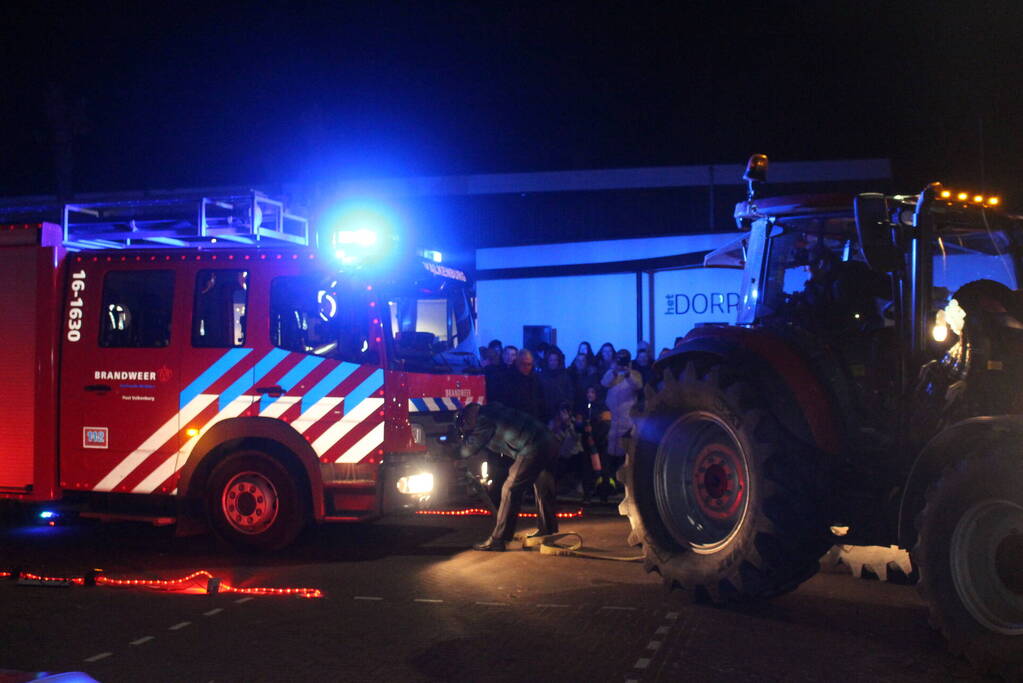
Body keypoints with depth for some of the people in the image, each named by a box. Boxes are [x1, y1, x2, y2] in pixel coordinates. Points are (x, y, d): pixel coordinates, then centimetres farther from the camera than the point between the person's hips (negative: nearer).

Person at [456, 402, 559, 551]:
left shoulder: (484, 421, -5)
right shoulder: (493, 410, 22)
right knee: (543, 489, 25)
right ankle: (547, 529, 41)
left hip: (533, 448, -10)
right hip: (550, 443, 10)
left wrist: (466, 435, 19)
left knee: (510, 491, -4)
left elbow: (467, 451, 1)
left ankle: (497, 540, -3)